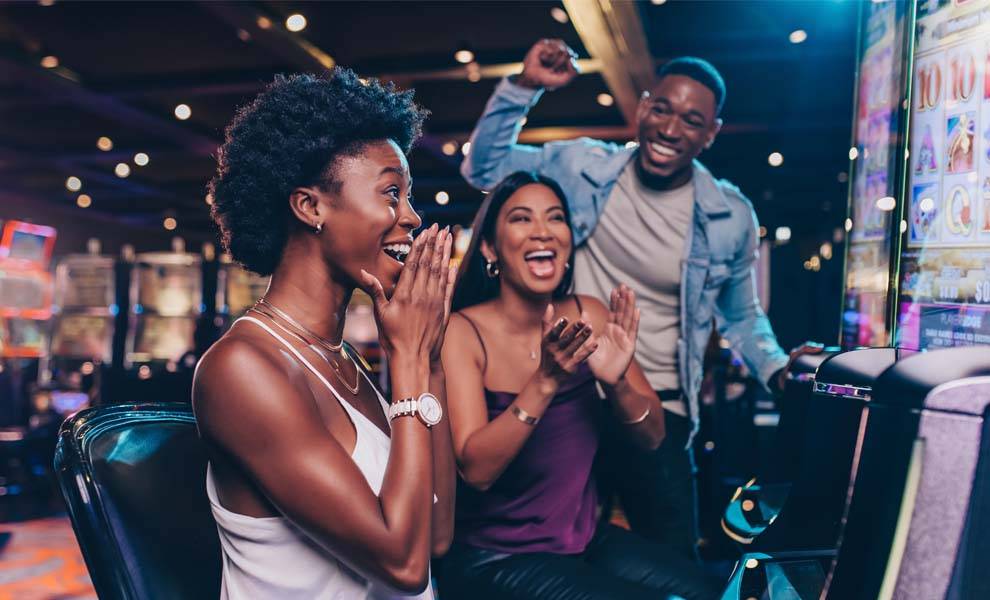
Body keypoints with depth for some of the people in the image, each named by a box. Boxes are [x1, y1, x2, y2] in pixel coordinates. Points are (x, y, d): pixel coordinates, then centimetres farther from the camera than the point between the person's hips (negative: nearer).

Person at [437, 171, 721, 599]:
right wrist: (545, 382, -34)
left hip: (588, 540, 5)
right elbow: (476, 469, -22)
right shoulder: (461, 333, -15)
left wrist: (616, 381, -21)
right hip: (496, 560, -4)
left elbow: (651, 438, -1)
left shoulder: (589, 315, -2)